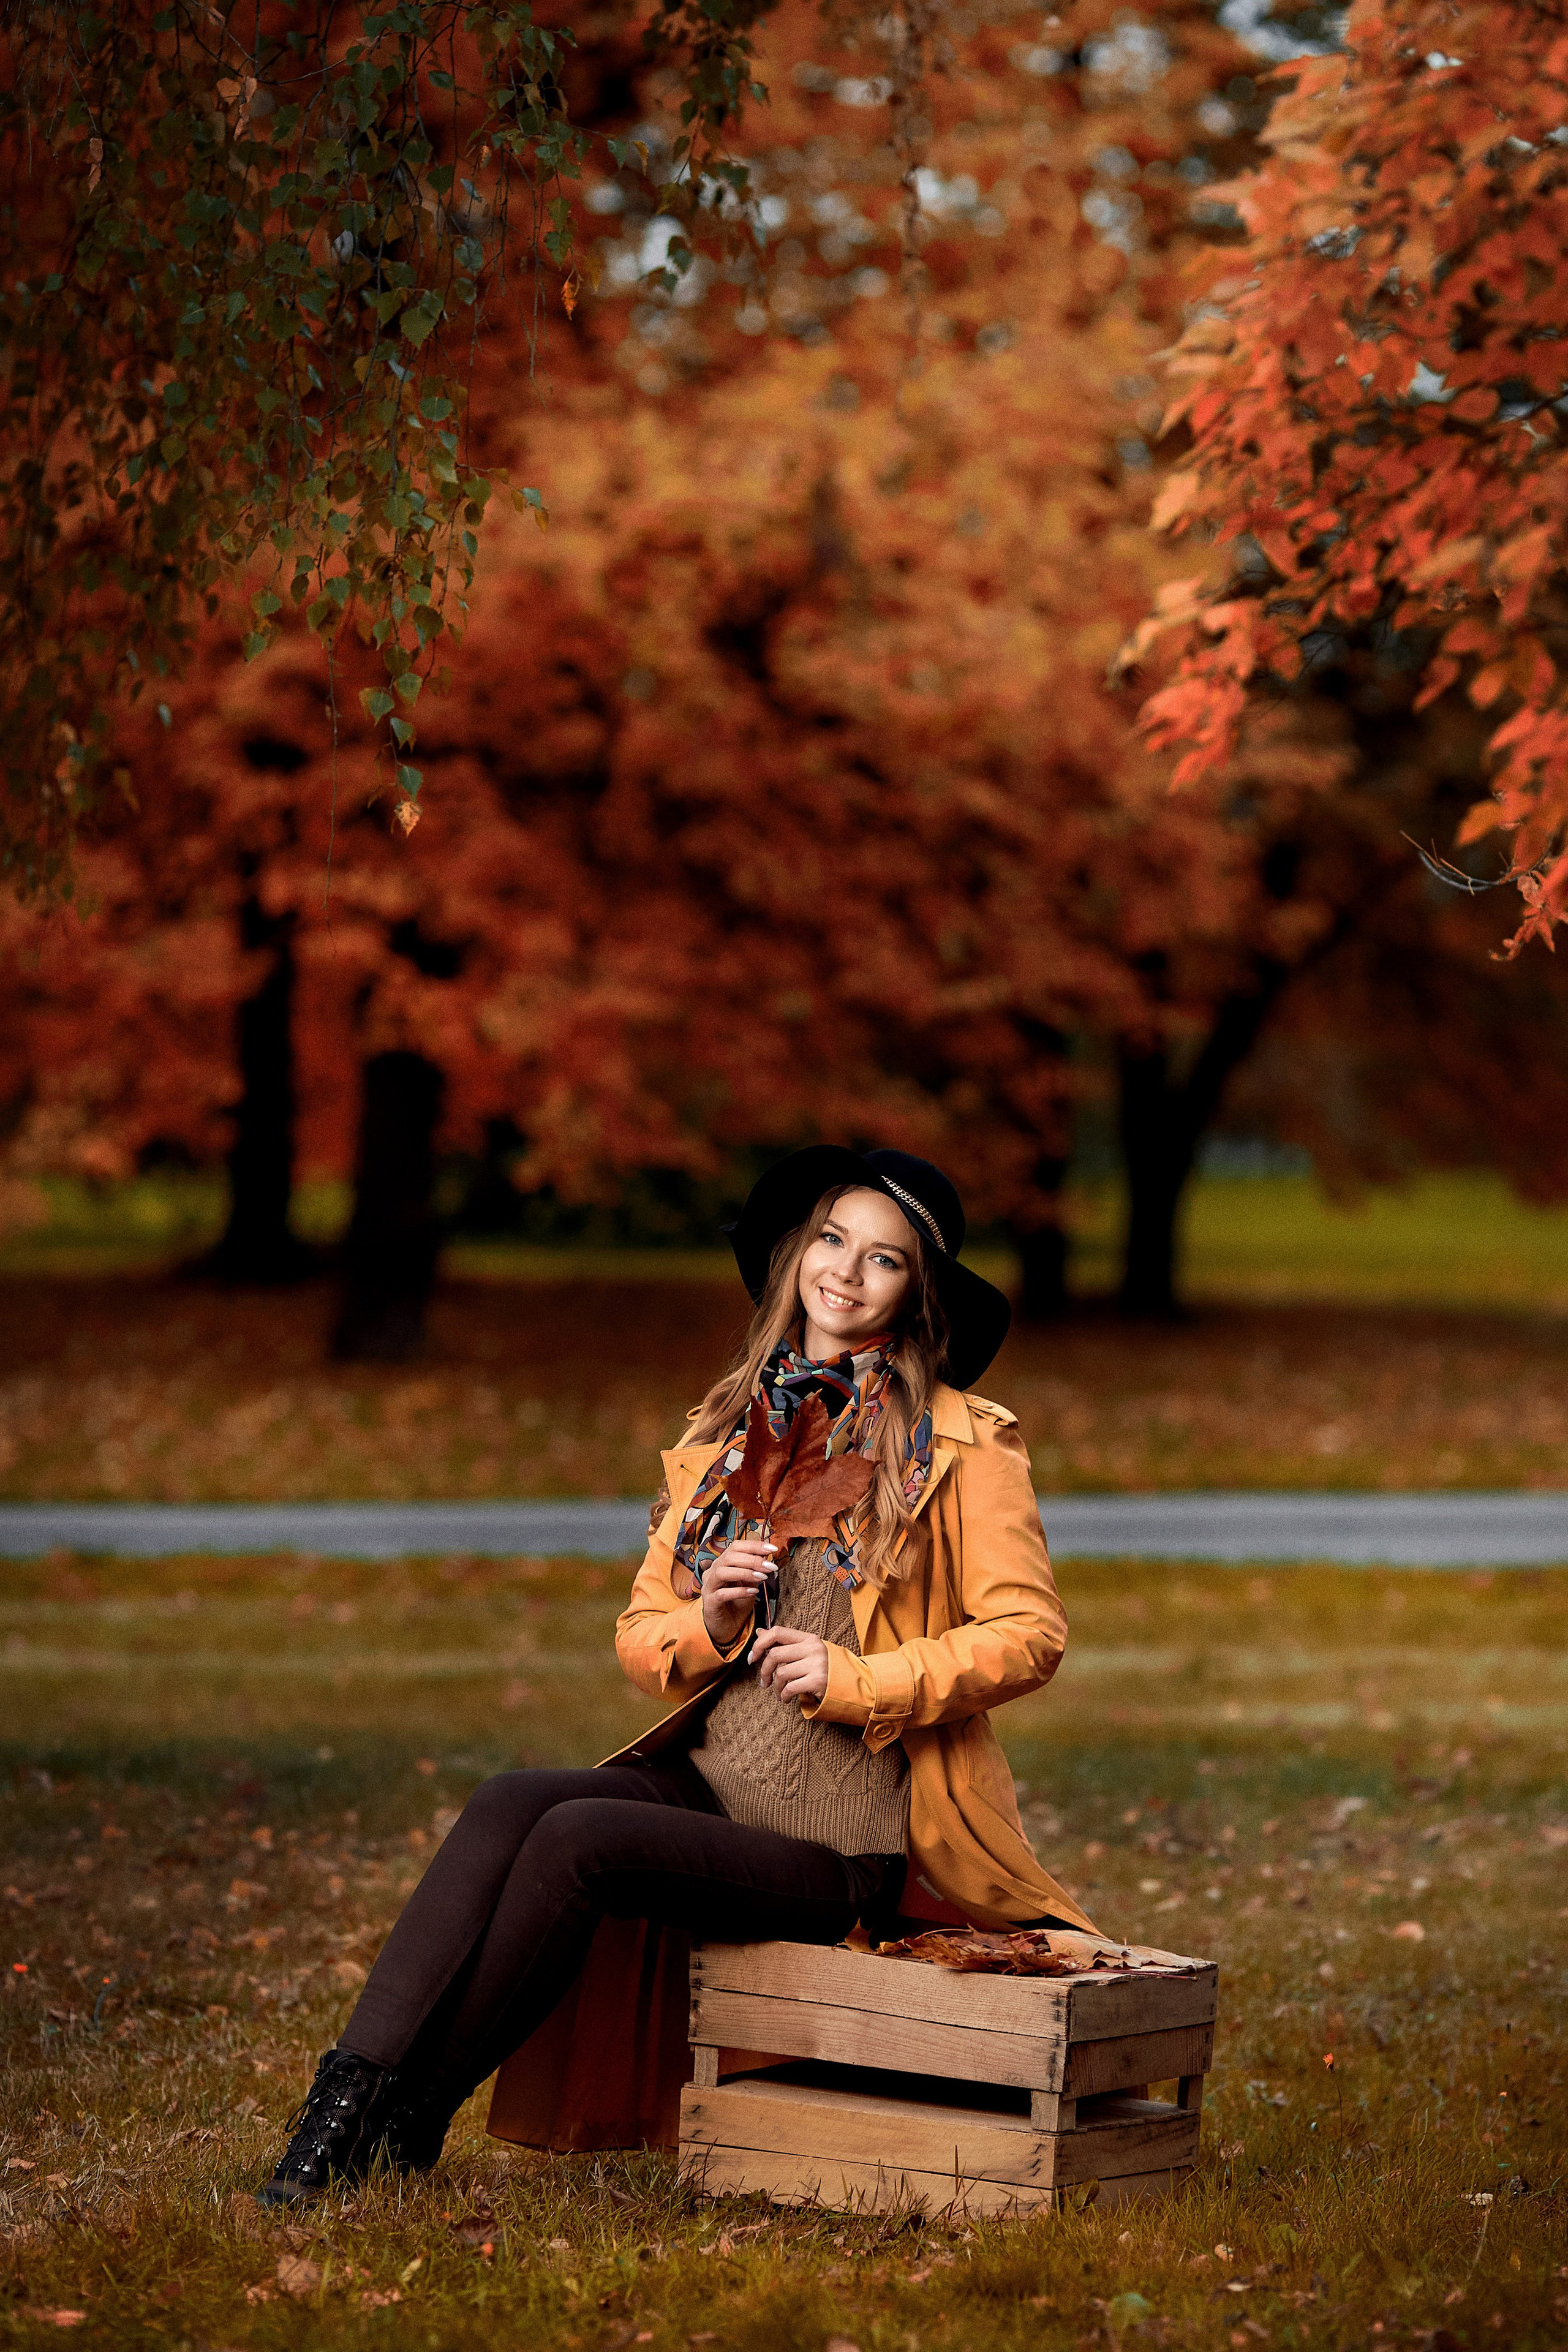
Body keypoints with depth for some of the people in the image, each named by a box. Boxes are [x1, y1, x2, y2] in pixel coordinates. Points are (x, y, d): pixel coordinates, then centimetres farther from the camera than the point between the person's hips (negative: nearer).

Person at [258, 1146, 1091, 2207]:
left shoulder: (963, 1444, -1)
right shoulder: (729, 1434, 16)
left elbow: (1030, 1635, -8)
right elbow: (640, 1635, 18)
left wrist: (854, 1677, -16)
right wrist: (707, 1622, -5)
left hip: (857, 1846, -5)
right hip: (709, 1786, 5)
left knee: (579, 1837, -26)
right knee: (508, 1804, -22)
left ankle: (411, 2118, -15)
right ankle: (351, 2092, -30)